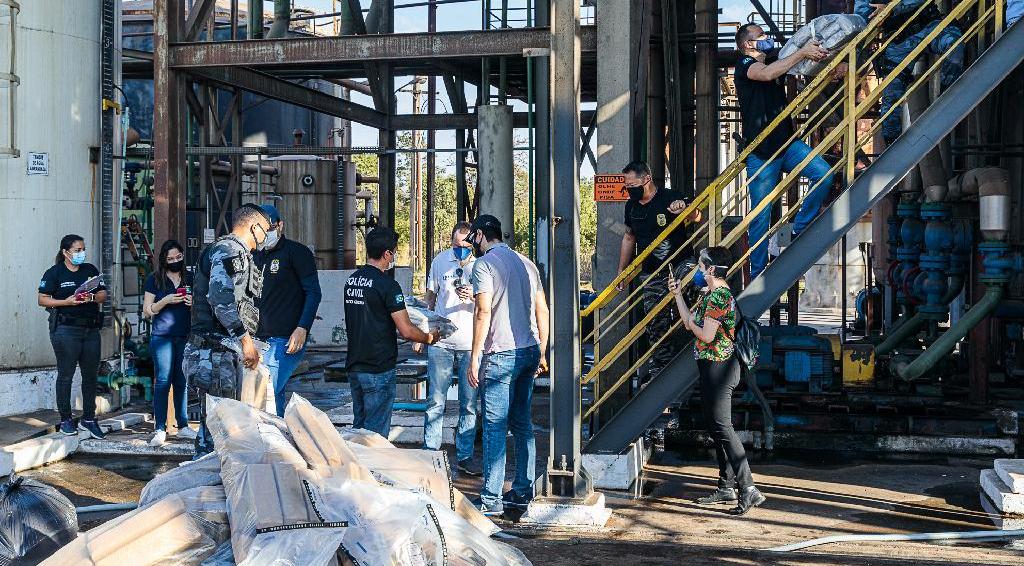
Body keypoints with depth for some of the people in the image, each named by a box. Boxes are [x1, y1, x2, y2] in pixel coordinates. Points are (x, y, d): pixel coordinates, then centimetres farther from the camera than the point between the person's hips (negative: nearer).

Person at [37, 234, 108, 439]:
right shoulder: (54, 272, 0)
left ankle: (89, 419, 14)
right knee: (65, 375, 0)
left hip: (91, 328, 5)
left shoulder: (91, 270, 13)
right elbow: (43, 299, -4)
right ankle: (65, 420, 8)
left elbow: (103, 295, 11)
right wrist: (67, 302, -16)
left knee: (91, 375, 6)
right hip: (65, 329, -5)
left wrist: (92, 297, -11)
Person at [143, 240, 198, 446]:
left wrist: (193, 303, -3)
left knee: (182, 382, 5)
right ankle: (160, 430, -4)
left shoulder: (190, 279, 11)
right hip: (162, 336, -3)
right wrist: (165, 301, -13)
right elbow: (147, 311, 3)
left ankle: (183, 426, 12)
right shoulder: (154, 280, 4)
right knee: (163, 381, -6)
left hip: (185, 337, 3)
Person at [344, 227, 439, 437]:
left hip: (354, 365, 8)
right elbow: (406, 331, -18)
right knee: (376, 433, -1)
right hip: (379, 369, -8)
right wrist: (430, 338, 1)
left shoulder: (352, 280, 8)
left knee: (359, 427, 16)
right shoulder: (387, 285, -16)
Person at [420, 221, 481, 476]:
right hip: (441, 341, 1)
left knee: (469, 405, 5)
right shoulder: (440, 261, 4)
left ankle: (464, 457, 13)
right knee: (435, 402, 1)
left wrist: (473, 297, -24)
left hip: (471, 343, -1)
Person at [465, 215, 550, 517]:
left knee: (495, 426, -5)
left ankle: (491, 499, -4)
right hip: (529, 351, 7)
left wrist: (475, 358, -12)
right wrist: (542, 353, 19)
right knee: (523, 424, 13)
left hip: (500, 355, -7)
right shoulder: (526, 262, 15)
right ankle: (523, 491, 18)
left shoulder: (484, 264, -7)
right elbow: (542, 311, 15)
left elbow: (483, 312, -15)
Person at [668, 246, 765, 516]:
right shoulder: (709, 294, 16)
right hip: (713, 366, 11)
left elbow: (706, 335, -22)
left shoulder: (718, 296, -17)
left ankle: (748, 489, -18)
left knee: (722, 428, -14)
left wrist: (692, 324, -3)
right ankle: (727, 486, 20)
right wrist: (678, 296, 21)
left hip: (718, 366, -11)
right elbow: (690, 323, 22)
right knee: (714, 426, 14)